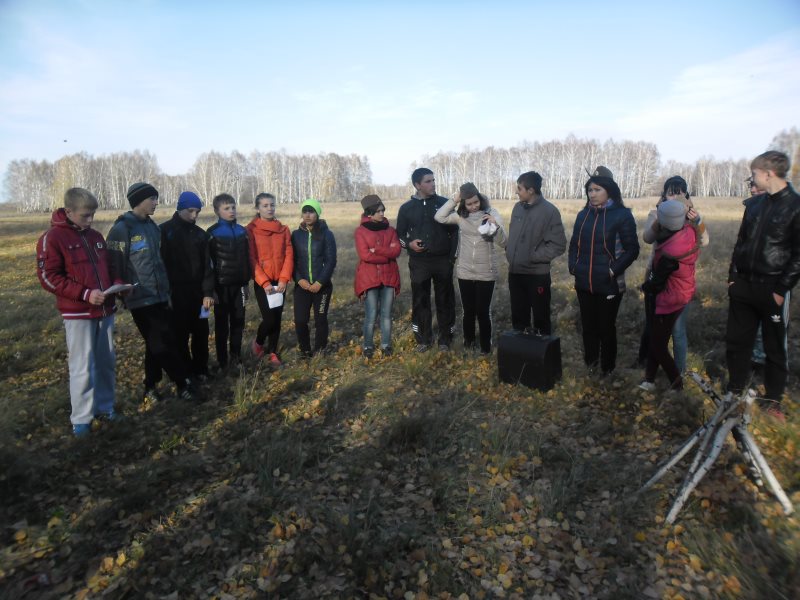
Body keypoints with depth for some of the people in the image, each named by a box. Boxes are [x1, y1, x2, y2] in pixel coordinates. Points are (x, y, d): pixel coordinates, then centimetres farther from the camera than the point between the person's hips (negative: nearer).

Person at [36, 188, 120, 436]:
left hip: (105, 310, 6)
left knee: (106, 362, 11)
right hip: (78, 314, -6)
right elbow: (48, 277, -11)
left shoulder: (96, 236, 11)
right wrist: (85, 294, -20)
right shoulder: (52, 238, -7)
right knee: (83, 367, -1)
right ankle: (81, 419, 11)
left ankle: (105, 407, 25)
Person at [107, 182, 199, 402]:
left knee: (158, 343, 12)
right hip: (141, 298, -8)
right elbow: (115, 265, -13)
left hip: (159, 296, 8)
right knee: (163, 342, -3)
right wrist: (123, 292, -11)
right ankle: (183, 383, 7)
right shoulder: (122, 229, -12)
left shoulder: (152, 226, 13)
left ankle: (151, 388, 24)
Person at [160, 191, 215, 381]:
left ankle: (200, 369, 22)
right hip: (175, 293, -3)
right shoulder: (164, 231, -3)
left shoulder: (200, 234, 8)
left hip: (198, 292, 3)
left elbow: (207, 265, 5)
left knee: (201, 333, 8)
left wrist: (208, 292, -3)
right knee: (180, 335, 3)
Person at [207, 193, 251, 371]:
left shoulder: (242, 231, 7)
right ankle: (222, 361, 13)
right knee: (221, 325, 5)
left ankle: (236, 357, 21)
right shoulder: (212, 233, -6)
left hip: (238, 284, 4)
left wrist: (246, 282, 9)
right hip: (221, 285, -4)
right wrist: (211, 288, -11)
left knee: (238, 322, 9)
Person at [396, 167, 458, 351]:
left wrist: (452, 256, -3)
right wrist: (409, 244, -10)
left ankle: (445, 339, 19)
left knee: (445, 301, 6)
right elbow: (400, 234, 11)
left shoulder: (444, 203, 2)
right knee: (420, 301, 6)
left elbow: (454, 231, 5)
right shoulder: (406, 208, 4)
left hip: (443, 261, 0)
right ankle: (423, 338, 20)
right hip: (418, 262, 1)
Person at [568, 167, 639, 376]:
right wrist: (573, 266, 3)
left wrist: (614, 271, -16)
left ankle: (607, 367, 27)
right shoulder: (583, 214, 7)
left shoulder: (622, 215, -8)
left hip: (609, 284, -4)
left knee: (606, 327, 8)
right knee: (588, 325, 15)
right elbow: (574, 244, 15)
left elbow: (632, 249, -9)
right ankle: (590, 362, 33)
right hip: (584, 283, 4)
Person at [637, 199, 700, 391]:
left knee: (658, 345, 8)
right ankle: (650, 379, 28)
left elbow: (657, 281, -16)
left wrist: (646, 287, 2)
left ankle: (677, 384, 24)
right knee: (655, 337, 18)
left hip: (670, 299, -9)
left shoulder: (670, 253, -35)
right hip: (683, 293, 9)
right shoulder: (689, 230, -14)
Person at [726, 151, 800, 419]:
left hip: (772, 289, -5)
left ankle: (773, 399, 22)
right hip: (743, 286, 5)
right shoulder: (754, 204, 9)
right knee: (736, 342, 11)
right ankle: (735, 389, 26)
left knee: (775, 347, 8)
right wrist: (733, 276, 9)